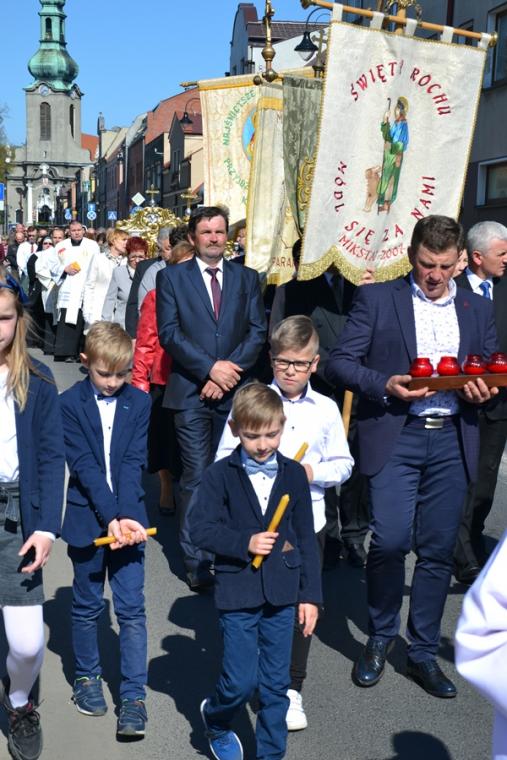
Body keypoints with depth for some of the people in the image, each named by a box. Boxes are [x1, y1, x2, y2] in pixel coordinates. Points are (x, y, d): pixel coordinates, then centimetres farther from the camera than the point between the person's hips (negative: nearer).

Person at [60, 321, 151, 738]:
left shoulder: (139, 402, -1)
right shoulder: (70, 403, -6)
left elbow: (133, 464, -6)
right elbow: (83, 466, -12)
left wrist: (125, 517, -17)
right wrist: (109, 518, -19)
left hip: (129, 518, 1)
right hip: (87, 519, -1)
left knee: (132, 609, 2)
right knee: (87, 605, 13)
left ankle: (134, 695, 10)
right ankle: (86, 677, 33)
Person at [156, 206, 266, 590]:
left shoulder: (247, 278, 12)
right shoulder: (172, 277, 6)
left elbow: (258, 330, 4)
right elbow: (169, 332, -3)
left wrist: (230, 371, -9)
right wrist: (210, 368, -12)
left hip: (234, 391, 2)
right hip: (191, 392, -2)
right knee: (196, 479, -3)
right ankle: (196, 563, 5)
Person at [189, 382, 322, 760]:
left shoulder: (294, 474, 2)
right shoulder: (220, 475, -6)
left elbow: (306, 538, 6)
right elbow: (200, 528, -8)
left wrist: (310, 594, 5)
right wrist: (244, 542, -19)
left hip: (282, 593, 3)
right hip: (238, 592, -3)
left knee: (276, 683, 10)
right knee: (241, 680, 0)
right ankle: (215, 719, 33)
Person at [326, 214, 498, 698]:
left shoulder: (478, 310, 15)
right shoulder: (377, 299, 3)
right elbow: (340, 362, -1)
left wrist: (484, 389, -3)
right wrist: (385, 385, -17)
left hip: (452, 440, 4)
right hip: (394, 436, -3)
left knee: (438, 549, 6)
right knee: (391, 539, -14)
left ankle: (423, 653, 22)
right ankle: (380, 637, 13)